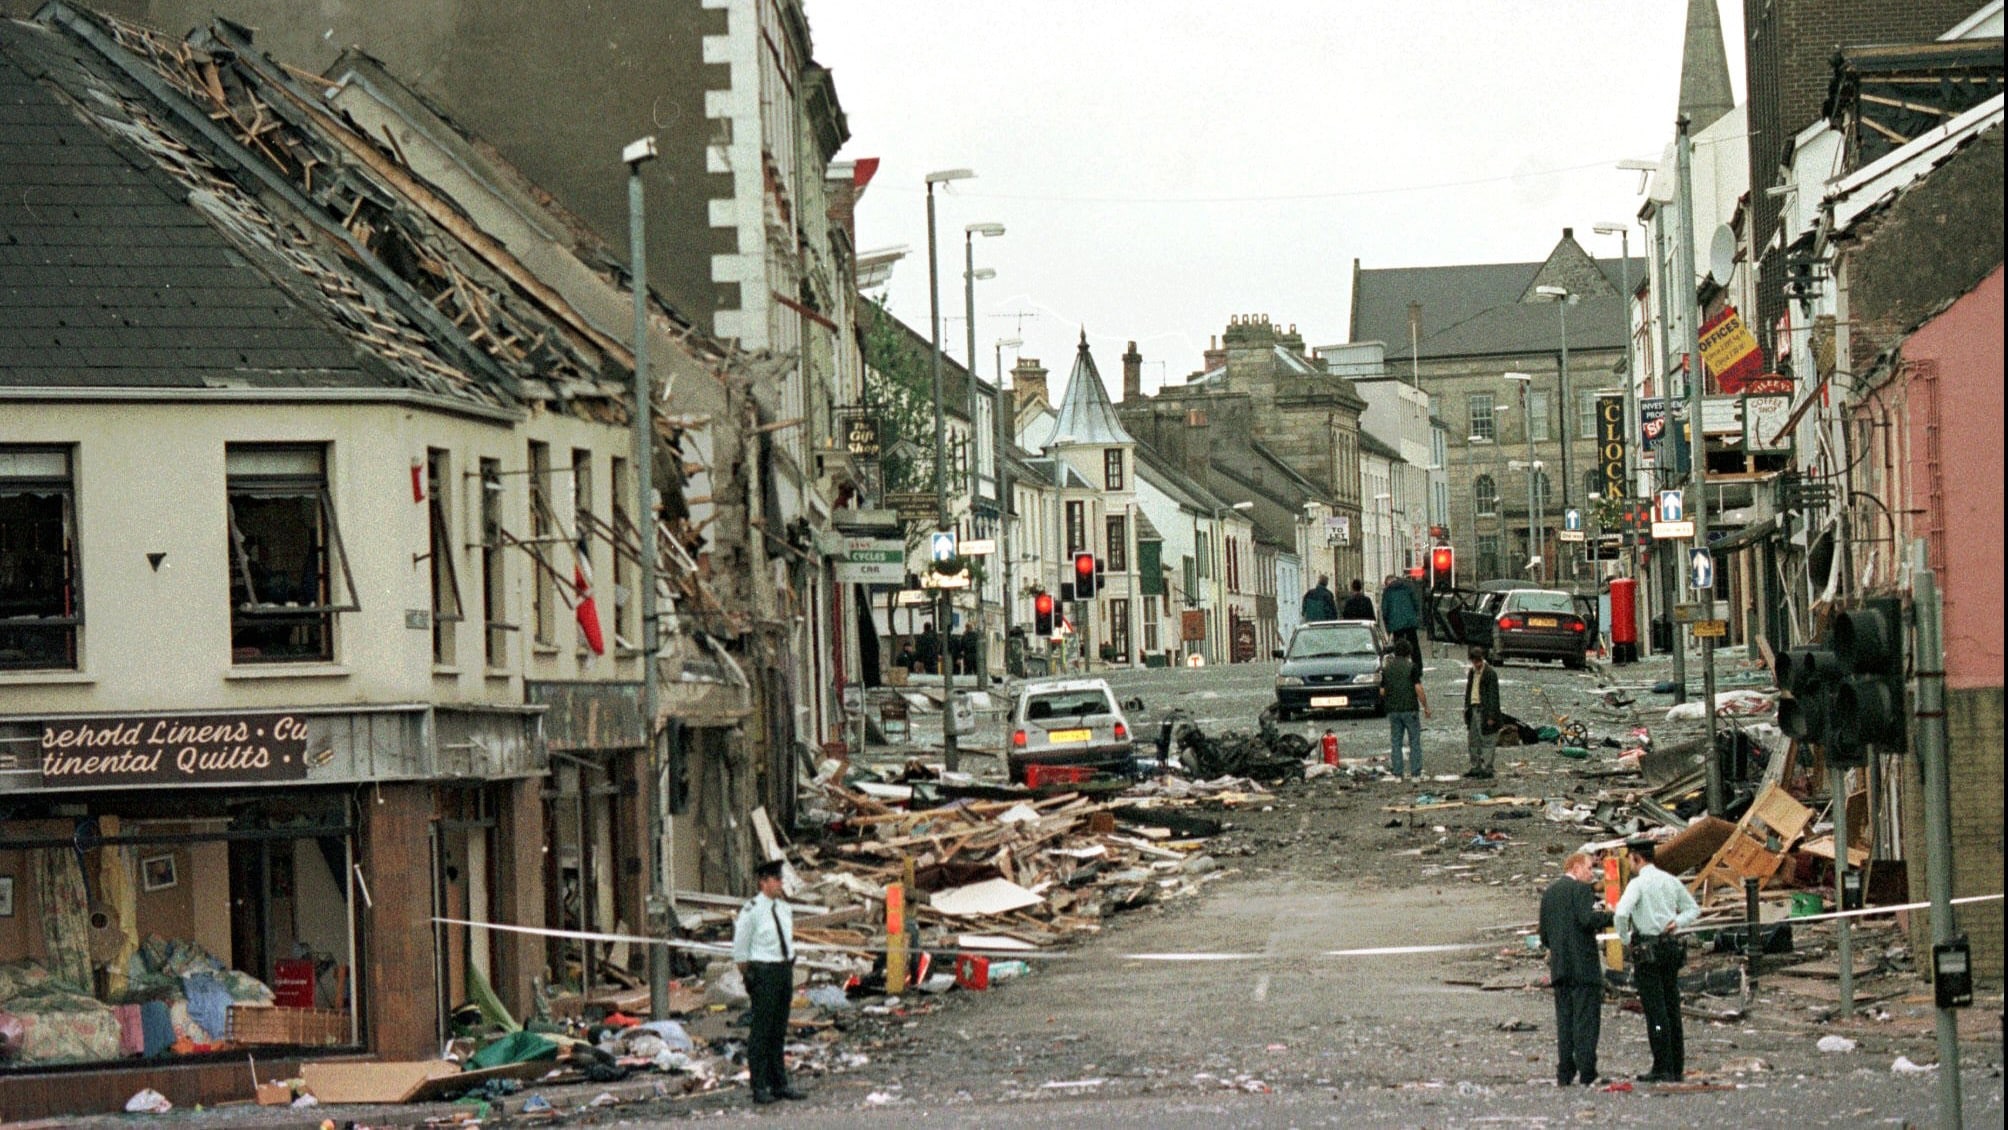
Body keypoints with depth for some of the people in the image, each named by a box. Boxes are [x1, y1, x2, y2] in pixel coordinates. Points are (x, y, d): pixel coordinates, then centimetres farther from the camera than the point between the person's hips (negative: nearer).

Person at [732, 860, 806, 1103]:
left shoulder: (785, 909, 11)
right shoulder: (751, 910, -11)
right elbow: (739, 948, -5)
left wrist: (789, 970, 16)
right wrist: (748, 978, -3)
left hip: (785, 971, 7)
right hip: (763, 972, -7)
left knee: (779, 1031, 11)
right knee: (761, 1031, -5)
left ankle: (779, 1085, 16)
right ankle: (759, 1088, -2)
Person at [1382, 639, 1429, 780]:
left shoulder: (1387, 669, 8)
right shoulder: (1412, 666, -6)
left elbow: (1382, 691, 9)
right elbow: (1418, 689, -11)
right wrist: (1426, 707, -3)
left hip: (1393, 710, 4)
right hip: (1410, 709, -4)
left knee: (1396, 742, 6)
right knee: (1415, 742, 1)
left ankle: (1398, 774, 3)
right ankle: (1416, 774, -3)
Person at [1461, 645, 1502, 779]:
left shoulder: (1490, 673, -10)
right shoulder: (1472, 673, 14)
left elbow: (1493, 696, -13)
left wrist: (1491, 716, -16)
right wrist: (1467, 710, 16)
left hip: (1484, 711, -8)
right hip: (1473, 710, 8)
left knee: (1486, 741, -4)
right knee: (1473, 740, 12)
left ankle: (1487, 769, -1)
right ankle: (1475, 767, 20)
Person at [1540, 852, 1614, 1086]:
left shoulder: (1549, 892, 16)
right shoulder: (1581, 889, -7)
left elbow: (1544, 934, 17)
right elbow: (1588, 919, -22)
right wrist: (1611, 916, -8)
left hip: (1559, 967, 7)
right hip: (1584, 966, -7)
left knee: (1564, 1020, 8)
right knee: (1586, 1019, -5)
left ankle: (1564, 1074, 5)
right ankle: (1587, 1073, -9)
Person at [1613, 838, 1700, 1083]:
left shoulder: (1638, 883, -10)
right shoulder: (1671, 881, 11)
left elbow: (1621, 912, -24)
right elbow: (1693, 909, 21)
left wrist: (1624, 939, -8)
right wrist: (1677, 921, 6)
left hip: (1647, 951, -7)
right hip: (1671, 947, 7)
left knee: (1655, 1010, -6)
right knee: (1672, 1007, 10)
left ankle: (1663, 1069, -8)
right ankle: (1677, 1067, 12)